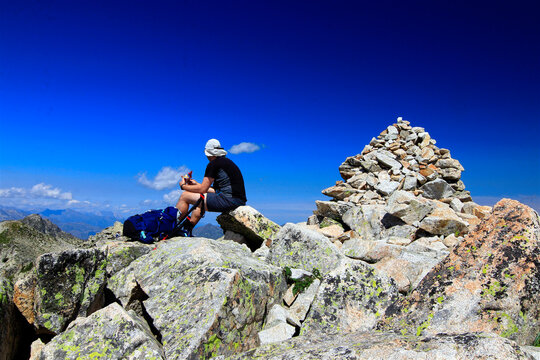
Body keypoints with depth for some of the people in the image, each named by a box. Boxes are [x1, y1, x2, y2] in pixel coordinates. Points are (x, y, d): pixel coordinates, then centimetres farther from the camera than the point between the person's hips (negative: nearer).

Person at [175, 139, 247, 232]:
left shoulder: (213, 164, -5)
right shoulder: (227, 162, 21)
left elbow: (202, 189, -4)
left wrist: (183, 186, 13)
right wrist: (197, 184, 32)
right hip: (239, 201, 10)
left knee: (184, 196, 2)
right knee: (201, 198, 31)